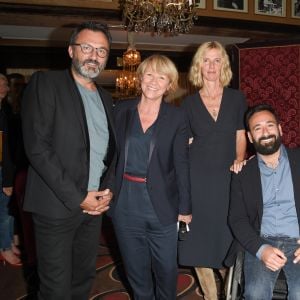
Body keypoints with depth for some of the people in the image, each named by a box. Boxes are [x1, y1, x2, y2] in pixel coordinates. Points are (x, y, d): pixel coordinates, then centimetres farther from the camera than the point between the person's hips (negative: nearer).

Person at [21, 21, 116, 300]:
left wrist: (108, 188, 1)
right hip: (57, 206, -6)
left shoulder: (105, 97, 14)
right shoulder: (45, 83, -6)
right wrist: (77, 197, -15)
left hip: (94, 204, 6)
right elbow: (37, 147, -15)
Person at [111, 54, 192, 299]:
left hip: (161, 204, -1)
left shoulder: (176, 117, -3)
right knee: (136, 267, 17)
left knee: (166, 267, 13)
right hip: (125, 202, 2)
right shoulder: (122, 110, 2)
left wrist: (185, 206, -6)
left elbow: (181, 164, -5)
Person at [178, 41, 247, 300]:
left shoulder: (236, 98, 5)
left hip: (227, 177, 0)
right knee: (199, 239, 7)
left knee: (226, 236, 7)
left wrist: (239, 159, -10)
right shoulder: (189, 103, 4)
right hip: (197, 177, 0)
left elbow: (240, 136, 9)